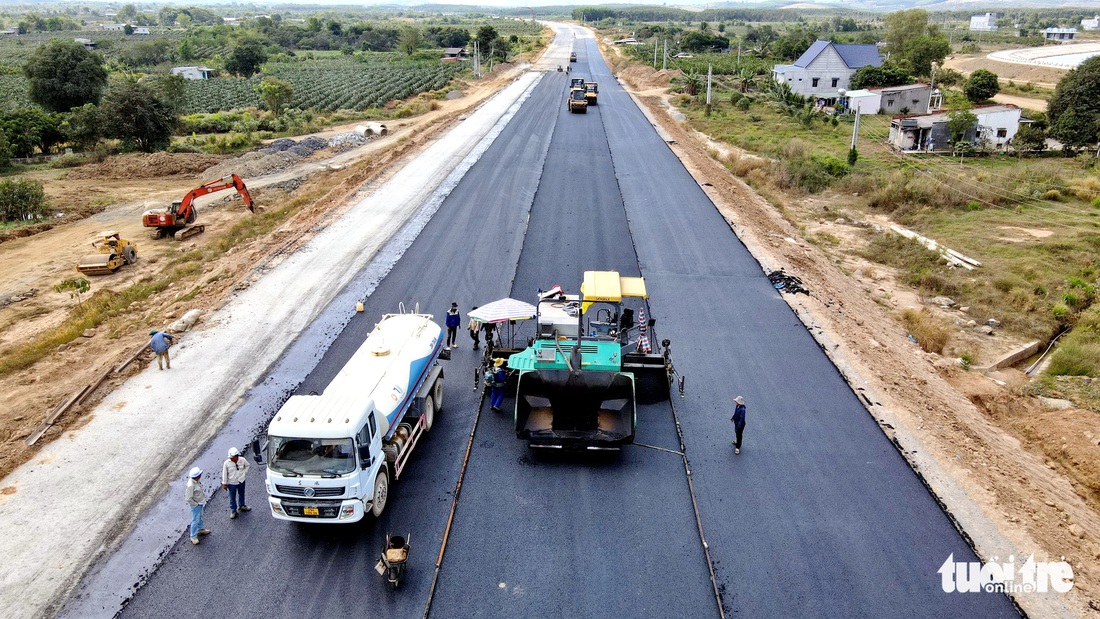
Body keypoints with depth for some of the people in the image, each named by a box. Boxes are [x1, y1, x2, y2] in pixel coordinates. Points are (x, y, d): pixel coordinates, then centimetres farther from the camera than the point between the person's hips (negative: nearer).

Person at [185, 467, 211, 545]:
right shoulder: (191, 485, -36)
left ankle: (200, 529, 50)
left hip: (200, 503, 8)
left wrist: (204, 496, 9)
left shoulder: (196, 481, -11)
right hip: (196, 505, -8)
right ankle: (193, 537, 24)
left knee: (200, 517, 28)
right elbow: (188, 499, -29)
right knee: (195, 520, 8)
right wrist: (196, 504, -17)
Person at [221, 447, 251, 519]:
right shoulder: (226, 463, -21)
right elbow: (224, 474, -10)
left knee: (241, 494, 23)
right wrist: (224, 483, -6)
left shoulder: (242, 460, -16)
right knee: (232, 498, 9)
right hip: (232, 483, -3)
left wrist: (244, 473, -3)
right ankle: (233, 510, 28)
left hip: (241, 481, 3)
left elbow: (247, 465, 6)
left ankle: (241, 506, 47)